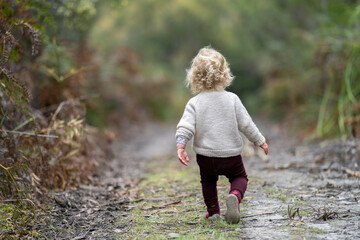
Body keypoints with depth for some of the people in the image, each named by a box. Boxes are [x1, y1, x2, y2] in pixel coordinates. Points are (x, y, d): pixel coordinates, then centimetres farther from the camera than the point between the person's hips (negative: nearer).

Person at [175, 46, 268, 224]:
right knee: (239, 177, 19)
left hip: (205, 156, 1)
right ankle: (234, 196, -12)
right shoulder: (232, 99, -7)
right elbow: (246, 124, -2)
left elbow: (185, 127, -18)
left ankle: (213, 210, 28)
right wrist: (260, 141, 9)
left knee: (208, 180, 27)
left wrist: (180, 147, -16)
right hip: (231, 154, -1)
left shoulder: (194, 103, -8)